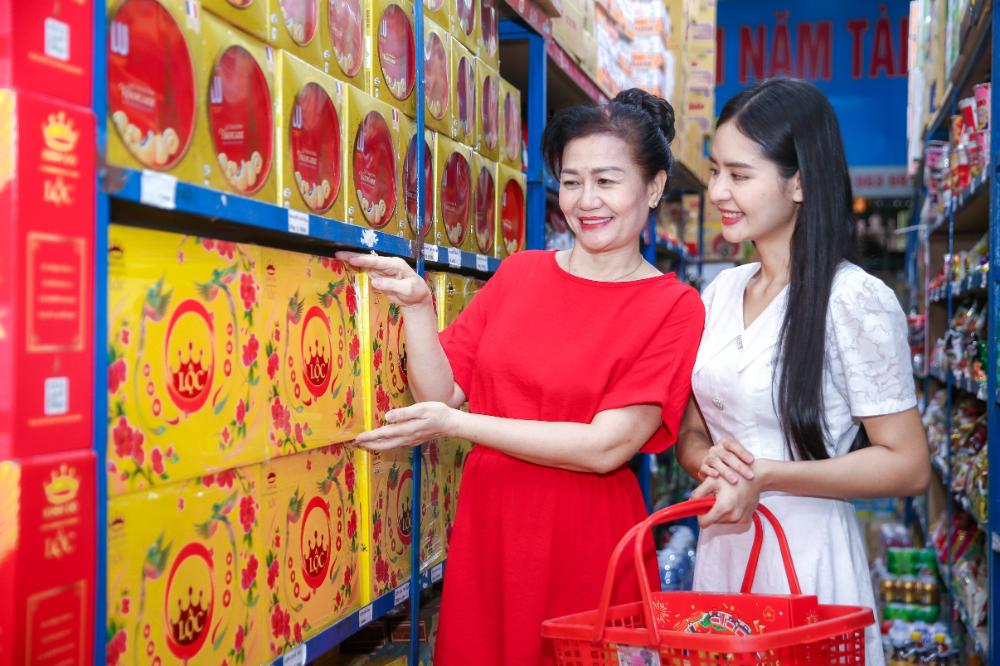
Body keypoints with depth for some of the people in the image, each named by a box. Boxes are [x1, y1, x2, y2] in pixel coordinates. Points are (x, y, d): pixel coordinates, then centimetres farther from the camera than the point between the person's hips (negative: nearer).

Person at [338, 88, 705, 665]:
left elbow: (606, 447, -17)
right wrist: (417, 305, -12)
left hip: (584, 548, -4)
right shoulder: (520, 273, 6)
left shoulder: (675, 307, -8)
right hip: (487, 531, 4)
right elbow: (441, 391, 4)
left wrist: (454, 424, -17)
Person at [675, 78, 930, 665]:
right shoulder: (720, 294, 6)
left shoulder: (858, 302, -14)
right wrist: (711, 460, -9)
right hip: (719, 548, 6)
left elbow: (909, 465, -13)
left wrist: (764, 476, -20)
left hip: (808, 555, -6)